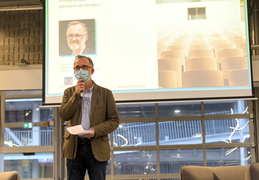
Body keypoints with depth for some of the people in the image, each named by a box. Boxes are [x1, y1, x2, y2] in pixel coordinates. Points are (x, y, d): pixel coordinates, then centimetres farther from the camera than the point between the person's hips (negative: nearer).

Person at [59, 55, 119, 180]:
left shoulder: (105, 93, 6)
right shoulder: (69, 92, 12)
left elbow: (114, 121, 1)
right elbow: (63, 116, -2)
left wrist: (95, 131, -15)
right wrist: (77, 94, -9)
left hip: (97, 149, -2)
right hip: (74, 148, 2)